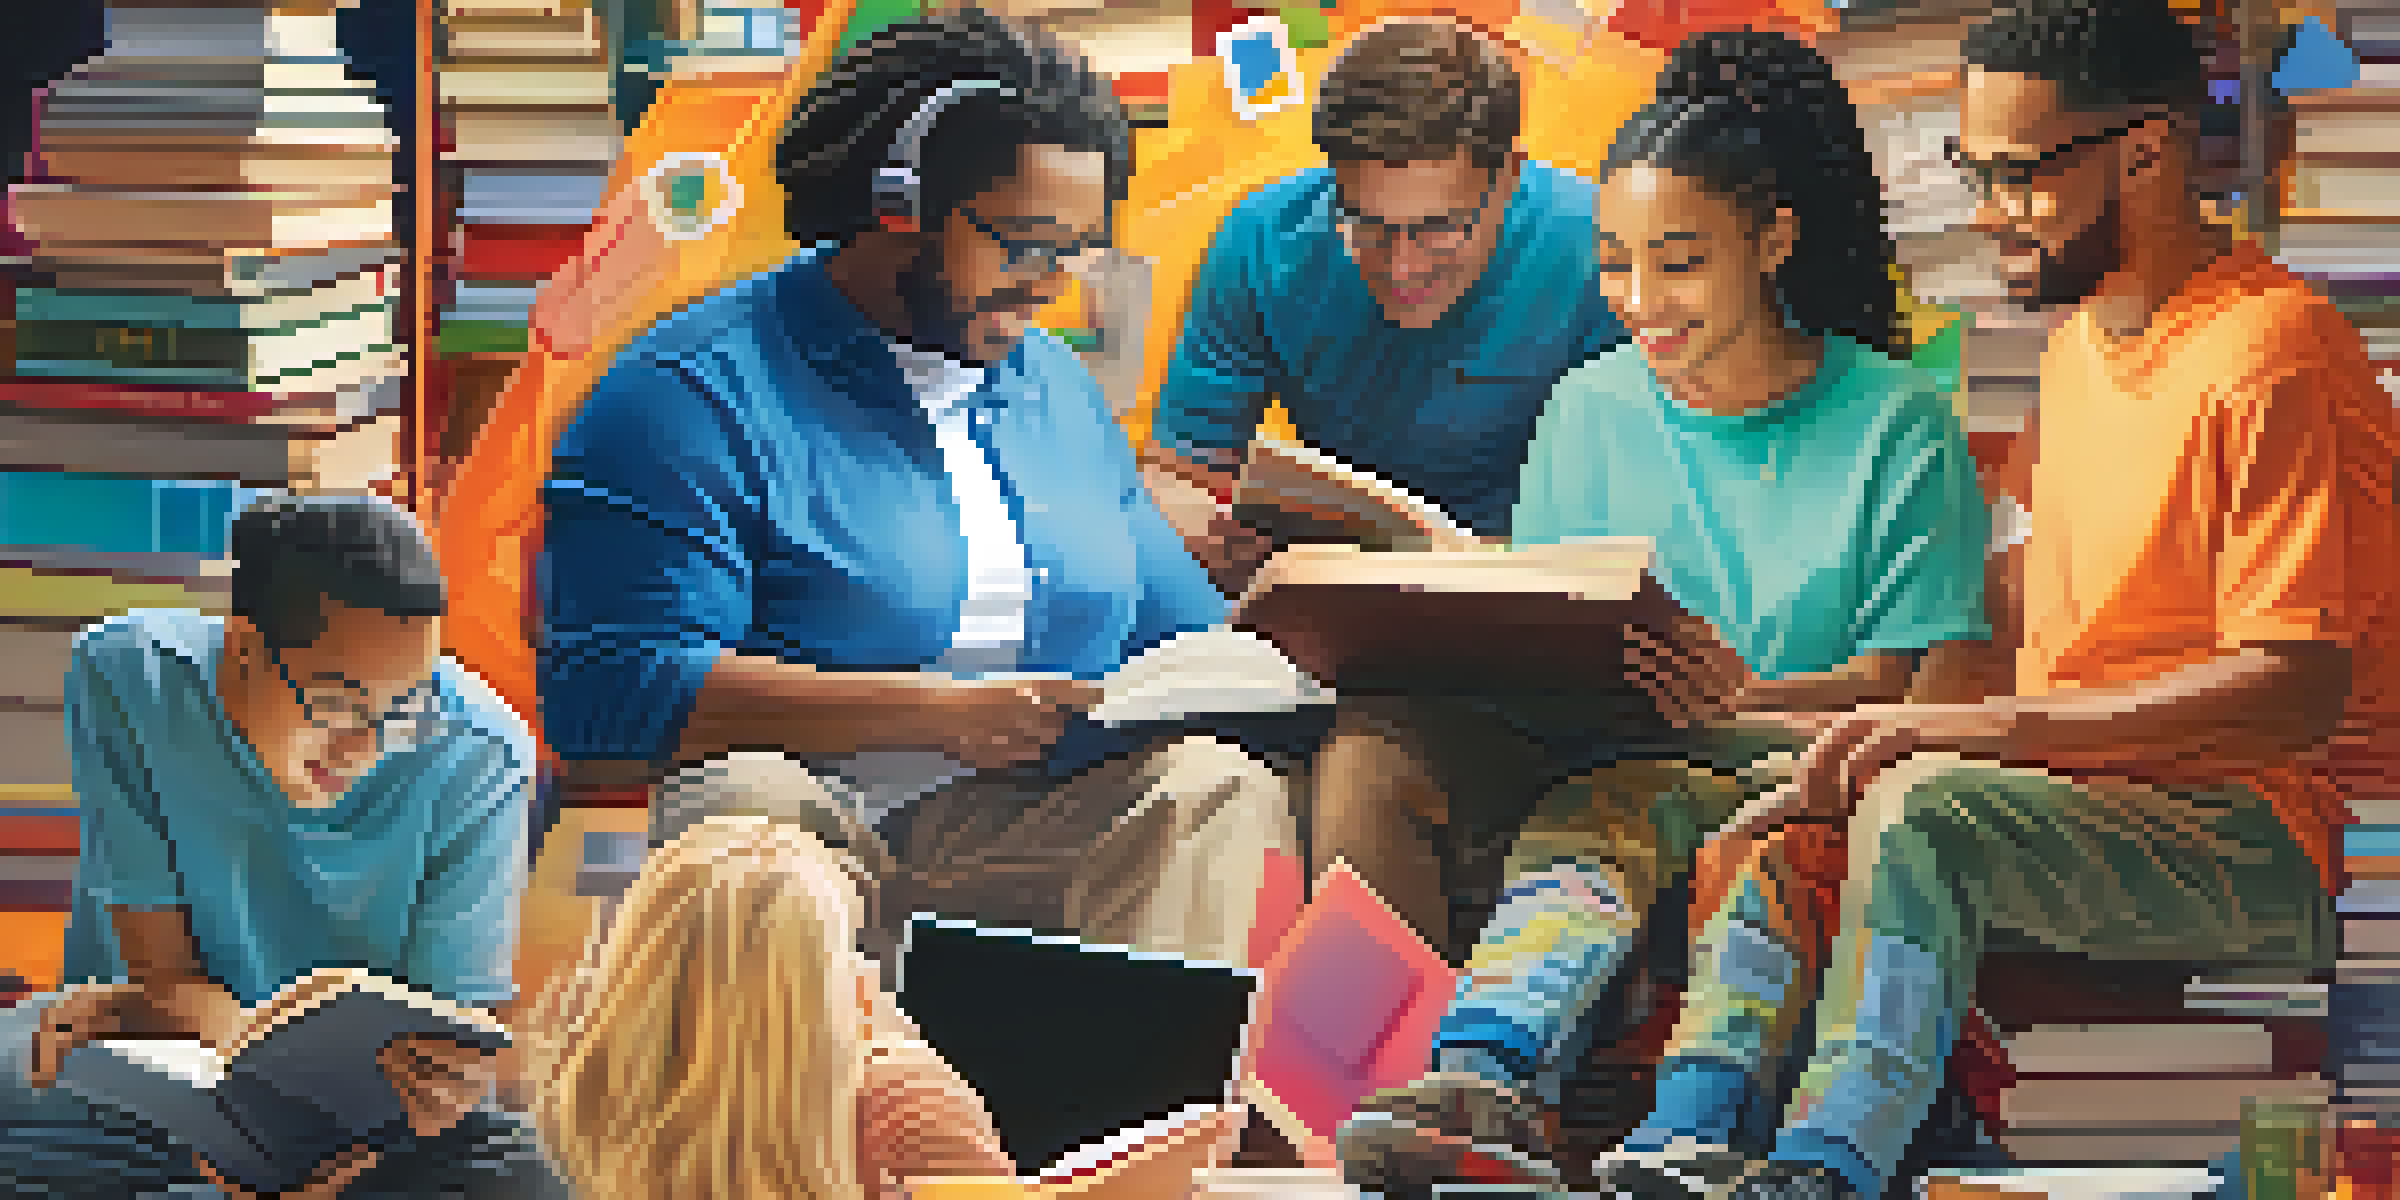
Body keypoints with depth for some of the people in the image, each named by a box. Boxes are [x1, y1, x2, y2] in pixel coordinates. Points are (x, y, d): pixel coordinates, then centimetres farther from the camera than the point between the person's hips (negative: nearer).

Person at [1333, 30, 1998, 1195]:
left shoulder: (1895, 421, 4)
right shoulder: (1590, 413, 14)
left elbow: (1913, 687, -2)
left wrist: (1744, 700, -21)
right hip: (1618, 761, 1)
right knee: (1601, 813, -36)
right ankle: (1481, 1073, -65)